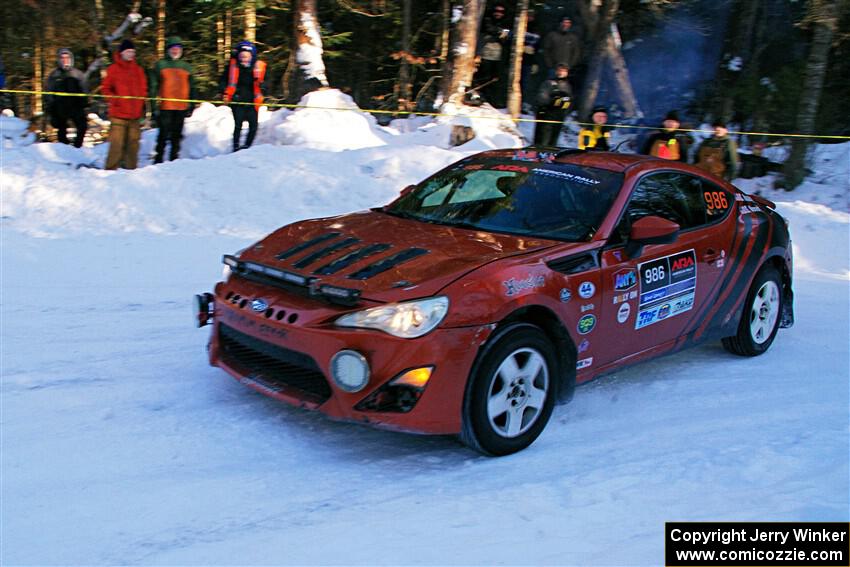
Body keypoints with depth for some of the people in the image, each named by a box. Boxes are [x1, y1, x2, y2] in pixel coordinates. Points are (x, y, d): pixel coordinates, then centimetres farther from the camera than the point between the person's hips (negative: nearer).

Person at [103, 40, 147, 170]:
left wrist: (142, 104, 10)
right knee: (117, 143, -9)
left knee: (133, 143, 5)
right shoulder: (113, 69, 2)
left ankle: (131, 168, 13)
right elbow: (105, 88, 6)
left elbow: (143, 89, 21)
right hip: (118, 113, -4)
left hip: (135, 114, 4)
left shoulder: (138, 70, 13)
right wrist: (114, 99, -10)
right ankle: (111, 169, -2)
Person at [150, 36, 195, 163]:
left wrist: (191, 105, 11)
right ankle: (158, 159, 2)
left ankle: (174, 158, 15)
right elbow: (154, 85, 2)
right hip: (165, 106, -3)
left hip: (182, 107, 3)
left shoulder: (186, 67, 14)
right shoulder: (160, 65, 5)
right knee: (164, 134, -5)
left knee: (177, 134, 8)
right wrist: (155, 104, -6)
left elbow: (191, 87, 17)